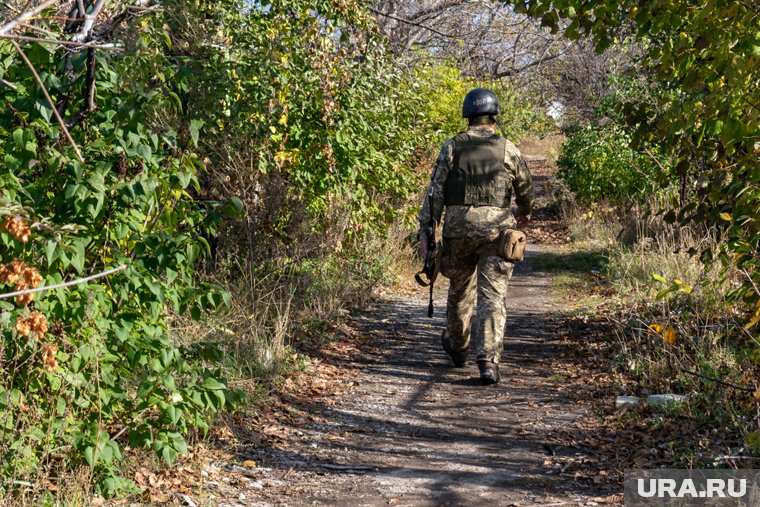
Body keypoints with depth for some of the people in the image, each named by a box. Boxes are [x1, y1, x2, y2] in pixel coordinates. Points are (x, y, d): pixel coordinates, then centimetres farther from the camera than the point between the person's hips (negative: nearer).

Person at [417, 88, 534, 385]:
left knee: (460, 290, 19)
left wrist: (425, 232, 0)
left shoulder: (452, 147, 4)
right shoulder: (507, 149, 4)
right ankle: (488, 362, -15)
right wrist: (525, 213, 37)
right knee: (493, 296, -3)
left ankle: (458, 348, 39)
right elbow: (524, 188, 17)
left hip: (458, 227, 1)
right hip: (496, 227, -1)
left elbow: (435, 192, -2)